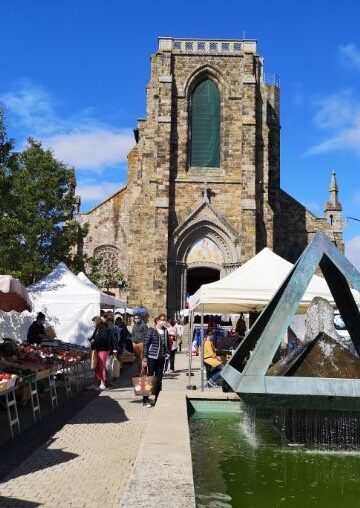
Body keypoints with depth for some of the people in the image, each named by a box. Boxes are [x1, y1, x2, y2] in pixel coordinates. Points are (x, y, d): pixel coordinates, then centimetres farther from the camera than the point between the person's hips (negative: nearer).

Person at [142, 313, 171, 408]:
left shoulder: (165, 331, 8)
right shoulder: (151, 330, -8)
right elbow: (146, 344, -9)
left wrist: (168, 353, 4)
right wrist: (145, 358, -11)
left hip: (161, 358, 5)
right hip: (152, 357, -5)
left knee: (159, 379, 10)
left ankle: (157, 398, 19)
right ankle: (146, 399, 7)